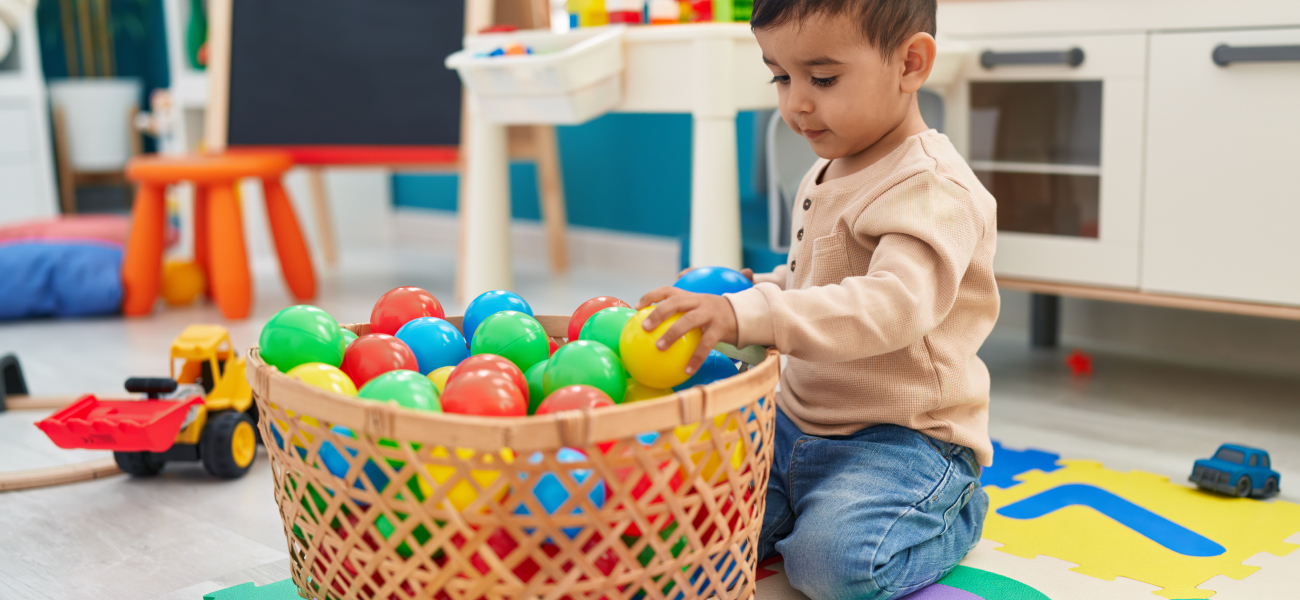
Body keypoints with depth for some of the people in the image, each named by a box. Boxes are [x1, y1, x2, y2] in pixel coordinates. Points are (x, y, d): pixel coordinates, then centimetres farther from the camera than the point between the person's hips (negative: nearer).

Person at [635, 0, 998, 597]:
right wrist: (755, 290, 6)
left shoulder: (931, 188, -19)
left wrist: (746, 316, -45)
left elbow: (894, 303, -37)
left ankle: (953, 515, 3)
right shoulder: (825, 177, 11)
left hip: (906, 435, -7)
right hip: (799, 421, 8)